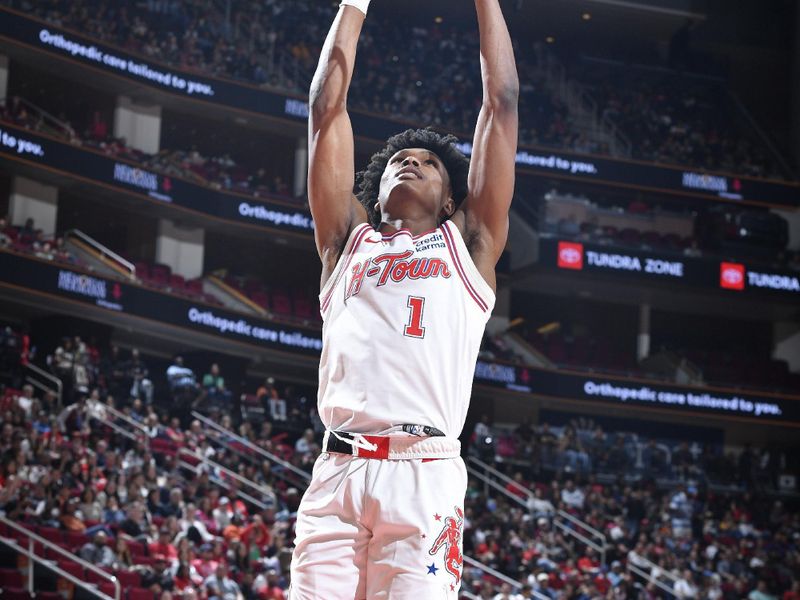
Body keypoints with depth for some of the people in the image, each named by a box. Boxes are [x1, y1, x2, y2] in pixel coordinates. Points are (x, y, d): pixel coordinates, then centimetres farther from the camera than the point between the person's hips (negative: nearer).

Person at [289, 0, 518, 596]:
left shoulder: (468, 242, 22)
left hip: (426, 476, -1)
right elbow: (327, 106, 26)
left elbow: (501, 102, 22)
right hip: (337, 474, 1)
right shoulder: (349, 241, 25)